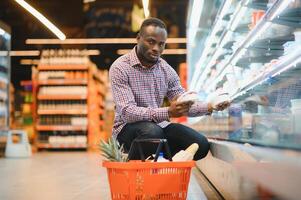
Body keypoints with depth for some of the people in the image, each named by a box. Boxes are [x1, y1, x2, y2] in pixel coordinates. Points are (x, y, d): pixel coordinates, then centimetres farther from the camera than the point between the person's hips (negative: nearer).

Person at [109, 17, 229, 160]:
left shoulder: (166, 70, 5)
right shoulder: (120, 68, -13)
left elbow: (184, 106, 6)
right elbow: (127, 112, -25)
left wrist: (210, 107, -15)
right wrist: (168, 113, -37)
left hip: (158, 125, 6)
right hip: (128, 127, -5)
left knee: (201, 144, -14)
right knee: (152, 131, -38)